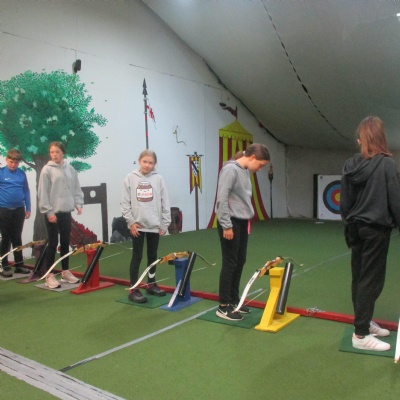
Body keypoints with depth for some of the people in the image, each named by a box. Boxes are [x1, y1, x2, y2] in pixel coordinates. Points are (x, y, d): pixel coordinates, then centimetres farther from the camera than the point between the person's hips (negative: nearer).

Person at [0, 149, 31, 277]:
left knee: (17, 238, 12)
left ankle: (19, 265, 20)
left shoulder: (22, 174, 3)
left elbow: (26, 191, 8)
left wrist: (28, 208, 7)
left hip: (19, 210, 3)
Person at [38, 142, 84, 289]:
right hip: (53, 212, -4)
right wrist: (48, 211, -14)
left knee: (65, 243, 13)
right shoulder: (47, 170, -7)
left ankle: (65, 272, 25)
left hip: (66, 212, 5)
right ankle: (49, 276, 10)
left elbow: (76, 189, 11)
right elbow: (42, 193, -10)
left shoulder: (70, 169, 6)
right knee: (53, 243, 0)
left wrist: (78, 203, -1)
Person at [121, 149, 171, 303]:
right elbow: (125, 202, -1)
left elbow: (165, 203, 2)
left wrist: (165, 223, 0)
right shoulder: (130, 178, -2)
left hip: (155, 225, 2)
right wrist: (131, 222, -7)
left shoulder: (158, 178, -1)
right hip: (137, 225, -2)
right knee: (137, 256, 2)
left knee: (153, 256, 14)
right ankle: (133, 290, 10)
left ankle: (151, 284, 29)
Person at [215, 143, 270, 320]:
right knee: (230, 263, -3)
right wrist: (226, 225, -20)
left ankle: (234, 300, 26)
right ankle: (223, 306, 8)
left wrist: (246, 221, 15)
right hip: (231, 223, -9)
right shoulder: (230, 169, -16)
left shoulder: (246, 171, 12)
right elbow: (222, 199, -21)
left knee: (240, 262, 13)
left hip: (242, 222, 9)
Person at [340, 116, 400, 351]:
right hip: (376, 228, -6)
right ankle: (361, 334, 3)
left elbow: (344, 202, 8)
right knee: (371, 279, -1)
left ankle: (364, 322, 28)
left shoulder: (351, 165, 4)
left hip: (356, 228, 6)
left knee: (359, 277, 14)